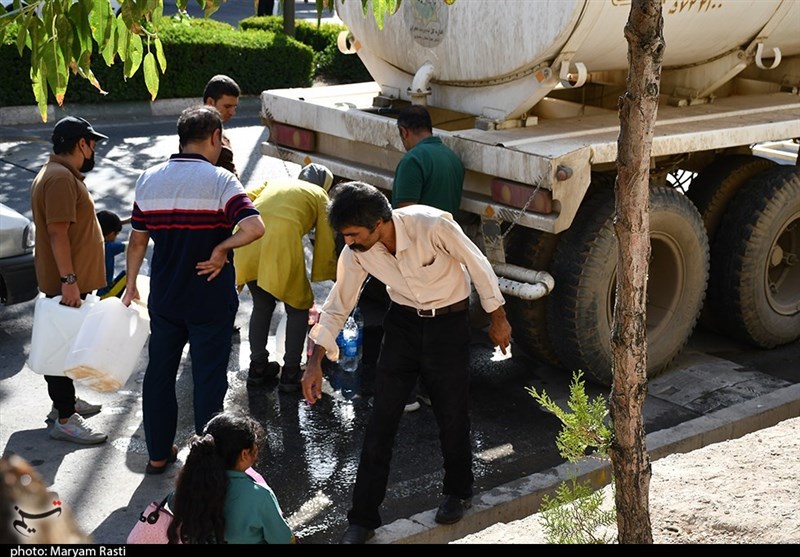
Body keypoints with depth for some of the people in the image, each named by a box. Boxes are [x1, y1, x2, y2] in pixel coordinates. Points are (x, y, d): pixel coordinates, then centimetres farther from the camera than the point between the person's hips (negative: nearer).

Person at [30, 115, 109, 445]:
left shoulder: (63, 175, 14)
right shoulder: (60, 178, -20)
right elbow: (57, 232, -25)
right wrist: (69, 280, -26)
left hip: (69, 281, 11)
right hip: (65, 282, -11)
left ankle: (65, 402, 32)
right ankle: (64, 420, 0)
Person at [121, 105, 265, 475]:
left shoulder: (149, 180, -1)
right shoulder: (220, 180, -15)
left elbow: (137, 239, 6)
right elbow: (254, 228, -30)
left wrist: (131, 284, 19)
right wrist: (220, 249, -15)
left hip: (164, 299, 4)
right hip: (211, 302, -4)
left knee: (159, 373, 18)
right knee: (209, 379, 8)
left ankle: (159, 454, 28)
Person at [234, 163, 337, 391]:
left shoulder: (275, 182, 34)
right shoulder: (319, 195, 23)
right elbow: (326, 241, 18)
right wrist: (330, 276, 26)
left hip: (247, 242, 4)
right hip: (282, 244, -4)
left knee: (262, 304, 25)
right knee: (297, 309, 15)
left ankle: (257, 367, 30)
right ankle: (290, 375, 15)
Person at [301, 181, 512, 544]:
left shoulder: (433, 225, -29)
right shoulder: (355, 252, -16)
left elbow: (477, 265, -14)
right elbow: (338, 305, -4)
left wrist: (497, 318, -4)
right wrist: (315, 362, -7)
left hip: (449, 323, -3)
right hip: (402, 323, 3)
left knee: (452, 415, 8)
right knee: (380, 421, 0)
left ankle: (458, 492, 37)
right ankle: (362, 519, 10)